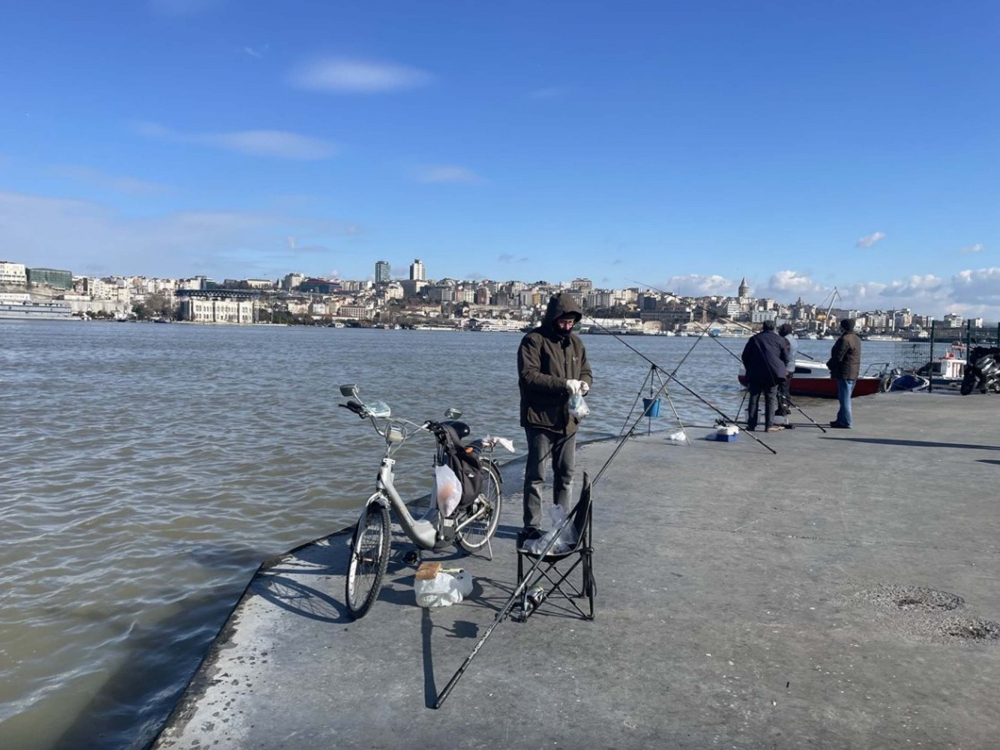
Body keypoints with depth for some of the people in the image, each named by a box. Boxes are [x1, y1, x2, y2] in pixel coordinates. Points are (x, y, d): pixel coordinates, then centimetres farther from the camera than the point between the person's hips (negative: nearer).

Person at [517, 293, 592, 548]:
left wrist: (584, 384, -5)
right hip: (540, 419, -7)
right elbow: (528, 376, -20)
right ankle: (532, 527, 5)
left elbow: (586, 371, 19)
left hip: (567, 420, 7)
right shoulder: (534, 341, -10)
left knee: (566, 474, 15)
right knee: (536, 475, -2)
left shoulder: (575, 342, 12)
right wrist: (563, 384, -26)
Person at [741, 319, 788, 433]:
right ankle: (769, 425, -2)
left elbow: (745, 356, 7)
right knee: (770, 399, 2)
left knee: (754, 398, 5)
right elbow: (786, 359, 8)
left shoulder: (754, 338, 8)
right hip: (772, 373, -1)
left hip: (755, 373, 1)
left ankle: (751, 424, 5)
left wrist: (749, 369, 18)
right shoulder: (780, 340, 6)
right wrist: (781, 370, 21)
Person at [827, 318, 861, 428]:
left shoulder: (845, 339, -18)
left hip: (845, 373, -10)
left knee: (844, 398, -5)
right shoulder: (856, 339, 14)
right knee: (845, 397, 18)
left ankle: (846, 422, -3)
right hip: (854, 372, 10)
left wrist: (829, 364, -1)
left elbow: (838, 357, -20)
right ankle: (842, 419, 26)